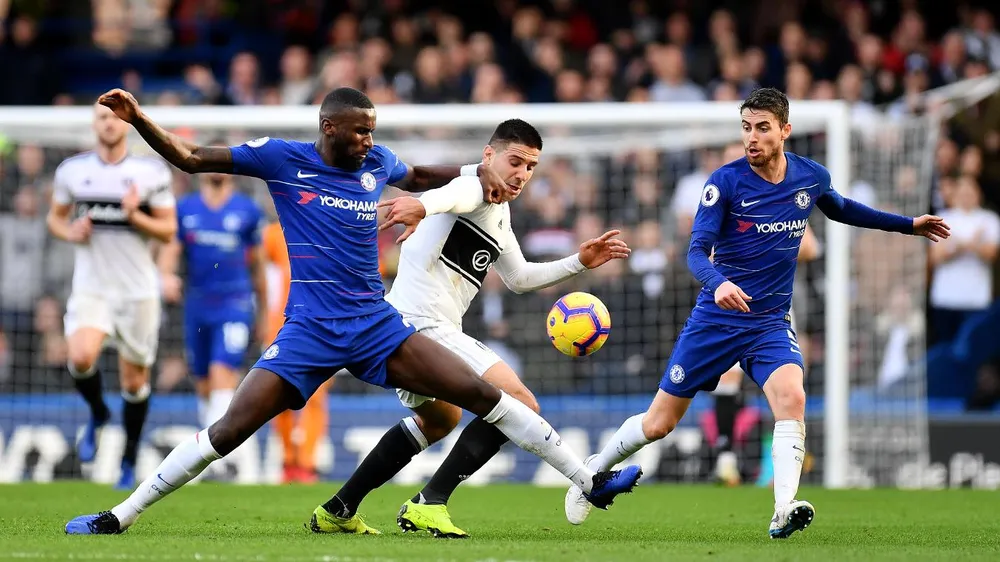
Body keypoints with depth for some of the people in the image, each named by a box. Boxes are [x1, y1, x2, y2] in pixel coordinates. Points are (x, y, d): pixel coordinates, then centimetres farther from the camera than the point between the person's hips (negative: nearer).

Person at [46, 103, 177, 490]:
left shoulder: (152, 172, -2)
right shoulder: (71, 170, 3)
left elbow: (168, 230, -1)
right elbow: (55, 217, 15)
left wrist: (135, 216, -19)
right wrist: (70, 232, -7)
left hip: (138, 291, 0)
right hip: (91, 287, 0)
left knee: (135, 380, 5)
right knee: (81, 358, -24)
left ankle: (129, 459, 26)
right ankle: (97, 414, 8)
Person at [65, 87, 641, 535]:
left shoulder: (377, 162, 6)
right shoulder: (281, 158, -5)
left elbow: (421, 178, 30)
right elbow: (189, 157, -2)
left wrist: (480, 171, 17)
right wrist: (137, 117, -14)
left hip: (377, 326, 3)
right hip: (309, 332, -3)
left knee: (482, 394, -5)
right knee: (229, 430, -12)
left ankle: (592, 482, 1)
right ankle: (118, 518, -2)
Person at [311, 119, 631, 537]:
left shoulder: (499, 212, 24)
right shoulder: (480, 191, -9)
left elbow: (518, 278, 37)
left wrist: (579, 263, 30)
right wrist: (422, 203, -58)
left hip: (406, 330, 11)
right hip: (425, 326, -11)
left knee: (440, 420, 35)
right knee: (520, 405, -16)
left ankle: (337, 512, 34)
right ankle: (429, 503, -18)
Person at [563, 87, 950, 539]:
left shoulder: (812, 177, 0)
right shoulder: (726, 181, -12)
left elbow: (840, 209, 24)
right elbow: (697, 250, -18)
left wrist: (907, 225, 28)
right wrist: (717, 283, -40)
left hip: (770, 323, 2)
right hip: (716, 318, -2)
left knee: (791, 398, -29)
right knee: (658, 424, 4)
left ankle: (783, 512, -35)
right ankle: (596, 470, 32)